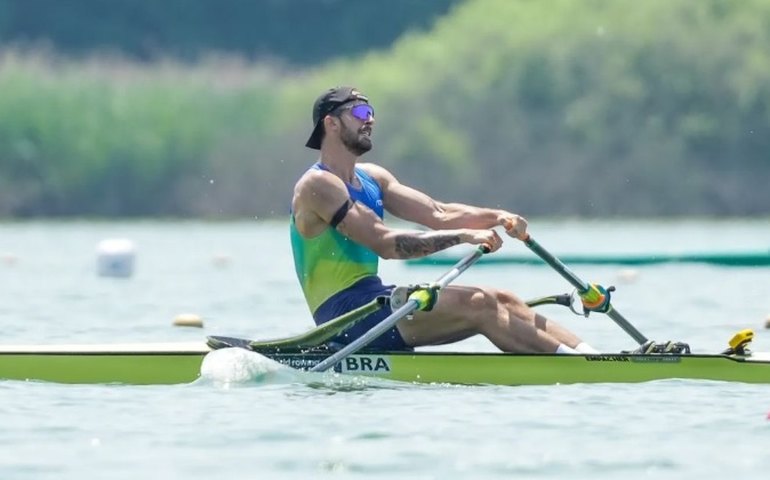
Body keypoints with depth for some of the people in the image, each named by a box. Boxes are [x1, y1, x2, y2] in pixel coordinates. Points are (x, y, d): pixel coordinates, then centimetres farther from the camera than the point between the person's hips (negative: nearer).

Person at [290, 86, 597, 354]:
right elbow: (385, 244, -21)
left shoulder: (371, 178, 17)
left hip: (373, 297, 9)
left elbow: (438, 213, 12)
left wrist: (496, 217, -5)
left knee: (502, 301, -2)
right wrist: (462, 236, -22)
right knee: (477, 305, -21)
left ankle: (589, 355, -12)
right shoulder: (318, 185, -12)